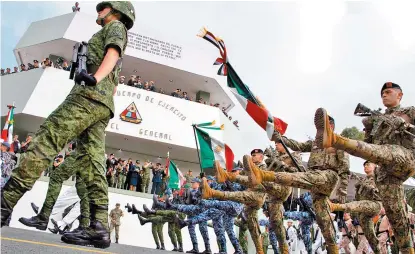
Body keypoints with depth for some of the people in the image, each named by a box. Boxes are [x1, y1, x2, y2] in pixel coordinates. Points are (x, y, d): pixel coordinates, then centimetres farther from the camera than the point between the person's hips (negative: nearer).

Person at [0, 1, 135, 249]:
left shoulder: (116, 27, 13)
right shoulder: (112, 49, 39)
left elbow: (113, 52, -9)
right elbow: (114, 86, 34)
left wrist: (95, 76, -26)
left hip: (90, 94, -9)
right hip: (103, 104, 9)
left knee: (44, 141, -16)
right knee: (92, 163, -7)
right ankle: (99, 227, -18)